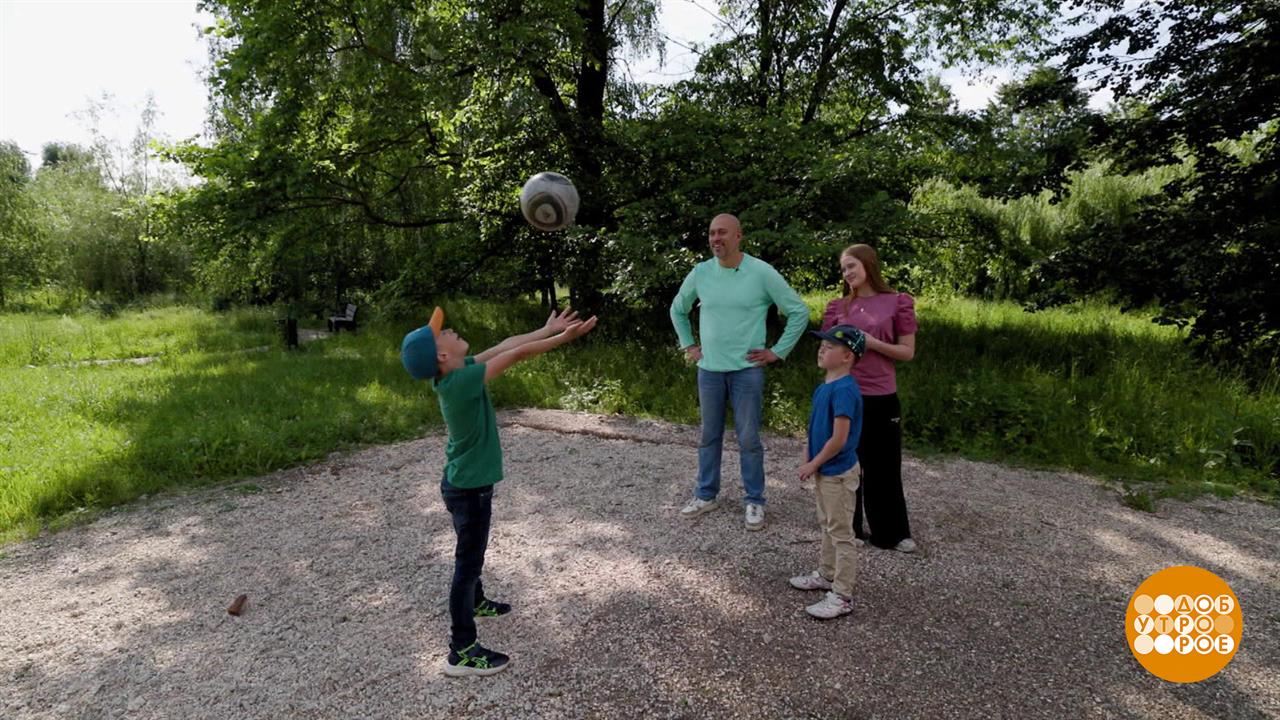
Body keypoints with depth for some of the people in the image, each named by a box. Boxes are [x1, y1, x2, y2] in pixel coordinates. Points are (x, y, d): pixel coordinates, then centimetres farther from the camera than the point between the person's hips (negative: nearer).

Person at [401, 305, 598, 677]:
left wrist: (548, 328, 6)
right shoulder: (461, 381, -29)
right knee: (468, 561, 0)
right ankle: (461, 652, 11)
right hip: (469, 489, -9)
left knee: (472, 552, 29)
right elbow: (517, 354, -28)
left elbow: (504, 346, 3)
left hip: (466, 482, 9)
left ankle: (475, 602, 52)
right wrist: (565, 337, -21)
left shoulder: (458, 372, -4)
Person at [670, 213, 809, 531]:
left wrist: (778, 352, -5)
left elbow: (799, 312, -3)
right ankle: (706, 495, 26)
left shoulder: (761, 272, -9)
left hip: (747, 370, -3)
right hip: (708, 369, 3)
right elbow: (678, 310, 19)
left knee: (749, 439, 2)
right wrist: (688, 345, 13)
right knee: (709, 436, 13)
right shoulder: (700, 272, 1)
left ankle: (754, 501, 16)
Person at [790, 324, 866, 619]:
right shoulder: (825, 386, 5)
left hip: (838, 473, -9)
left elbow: (839, 438, -26)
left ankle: (842, 597, 11)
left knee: (841, 533, 1)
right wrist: (808, 460, 7)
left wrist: (814, 464, -15)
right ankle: (826, 575, 40)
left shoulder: (844, 390, -24)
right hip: (824, 471, 9)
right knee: (827, 526, 23)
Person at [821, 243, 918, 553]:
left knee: (884, 467, 7)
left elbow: (907, 352, -2)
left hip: (881, 398, -2)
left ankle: (892, 532, 22)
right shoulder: (838, 306, 6)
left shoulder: (897, 302, -2)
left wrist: (873, 343, -15)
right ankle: (847, 527, 26)